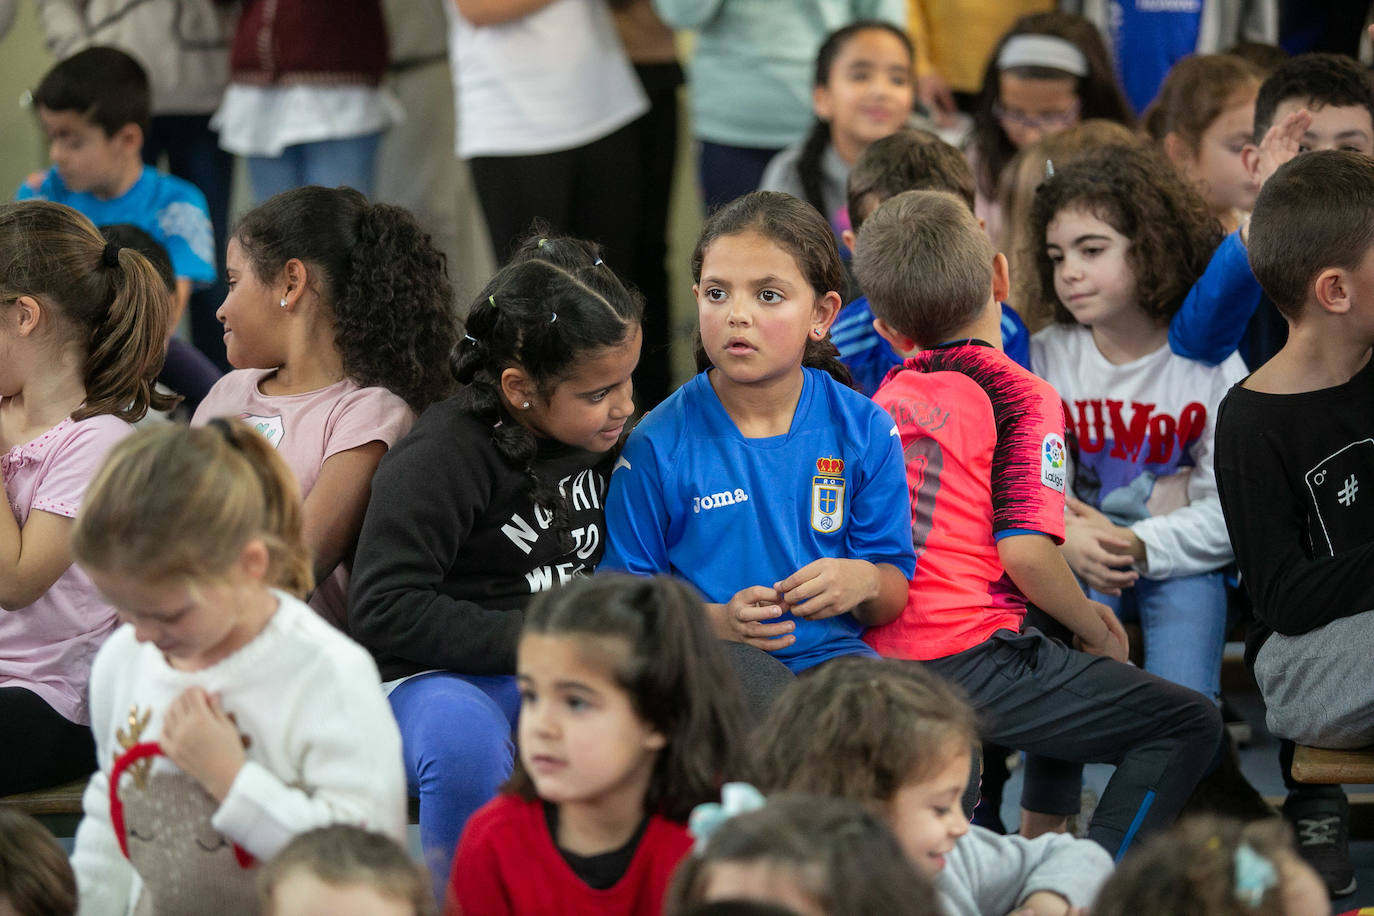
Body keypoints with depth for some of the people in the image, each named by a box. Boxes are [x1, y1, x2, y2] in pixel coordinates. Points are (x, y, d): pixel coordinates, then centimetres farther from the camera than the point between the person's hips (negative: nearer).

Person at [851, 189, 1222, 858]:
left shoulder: (887, 396, 13)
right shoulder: (1020, 397, -9)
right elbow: (1024, 551, -20)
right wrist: (1095, 630, 0)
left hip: (879, 663, 8)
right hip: (964, 663, -8)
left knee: (1060, 674, 37)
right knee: (1191, 723, -5)